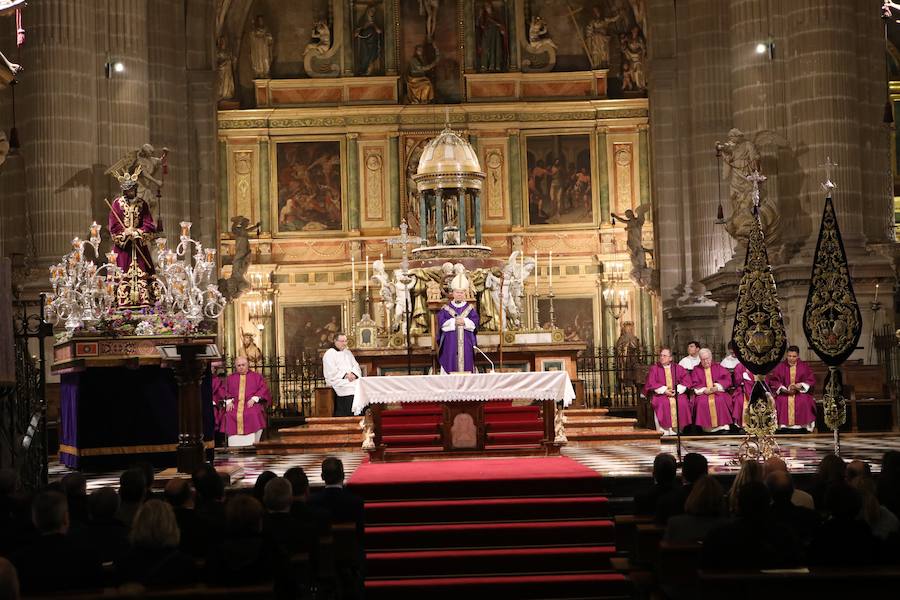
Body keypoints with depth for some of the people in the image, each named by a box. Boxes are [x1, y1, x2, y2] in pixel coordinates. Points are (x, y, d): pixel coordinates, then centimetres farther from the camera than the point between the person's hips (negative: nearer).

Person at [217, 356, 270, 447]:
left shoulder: (256, 376, 17)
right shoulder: (230, 378, 23)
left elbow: (263, 389, 7)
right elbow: (223, 390, 15)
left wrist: (254, 399, -8)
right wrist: (229, 401, -4)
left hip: (252, 405, -2)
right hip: (235, 405, 2)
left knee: (254, 414, -35)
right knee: (229, 415, -30)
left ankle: (251, 445, -31)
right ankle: (235, 447, -28)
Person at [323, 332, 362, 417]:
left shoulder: (347, 352, 21)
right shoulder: (329, 354, -1)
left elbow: (355, 365, 15)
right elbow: (331, 372, -10)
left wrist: (353, 374, -6)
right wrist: (345, 375, -15)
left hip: (352, 378, 6)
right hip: (338, 381, -6)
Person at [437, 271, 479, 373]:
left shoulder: (470, 308, 9)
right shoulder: (446, 308, 6)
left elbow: (475, 322, 0)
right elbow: (441, 322, -5)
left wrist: (464, 322, -16)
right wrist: (454, 322, -14)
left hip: (466, 342, 1)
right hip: (450, 342, -1)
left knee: (466, 360, -1)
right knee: (451, 363, -5)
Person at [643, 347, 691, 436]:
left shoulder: (678, 368, 14)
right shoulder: (654, 369, 9)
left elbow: (686, 380, 5)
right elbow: (651, 383, -1)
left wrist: (677, 390, -11)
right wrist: (664, 390, -12)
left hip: (677, 394, 1)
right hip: (660, 394, -1)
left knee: (682, 403, -30)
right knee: (662, 403, -34)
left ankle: (678, 428, -22)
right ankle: (665, 430, -30)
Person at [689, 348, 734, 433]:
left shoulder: (718, 367, 13)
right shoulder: (696, 370, 13)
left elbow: (727, 379, 3)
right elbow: (694, 385, 4)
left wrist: (717, 387, -13)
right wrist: (704, 390, -14)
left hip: (718, 392, 0)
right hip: (703, 393, 0)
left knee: (720, 400, -33)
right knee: (702, 402, -33)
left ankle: (722, 424, -27)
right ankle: (707, 426, -29)